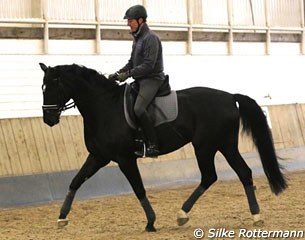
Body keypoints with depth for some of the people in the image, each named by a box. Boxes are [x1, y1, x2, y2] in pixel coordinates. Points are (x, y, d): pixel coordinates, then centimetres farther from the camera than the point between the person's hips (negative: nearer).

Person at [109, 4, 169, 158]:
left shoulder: (151, 38, -13)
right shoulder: (137, 38, 17)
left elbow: (148, 65, -21)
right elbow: (132, 63, 22)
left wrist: (129, 74, -21)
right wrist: (118, 73, 8)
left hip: (152, 79, -10)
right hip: (140, 81, 10)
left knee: (138, 108, -29)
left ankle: (153, 145, -26)